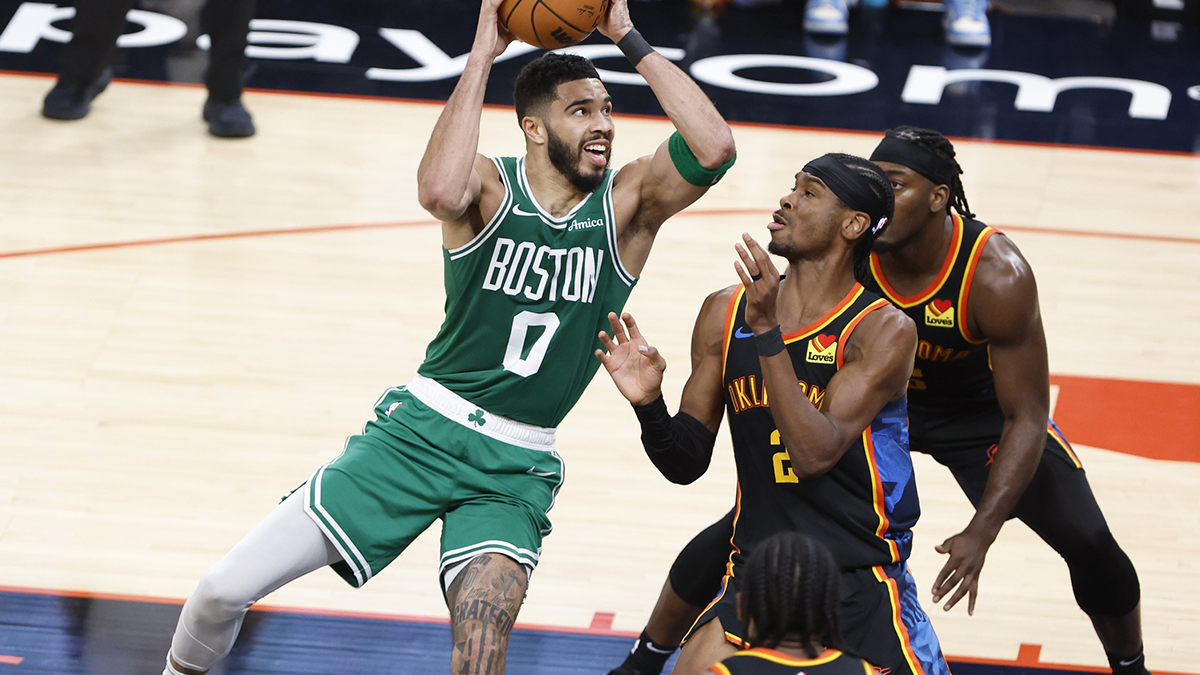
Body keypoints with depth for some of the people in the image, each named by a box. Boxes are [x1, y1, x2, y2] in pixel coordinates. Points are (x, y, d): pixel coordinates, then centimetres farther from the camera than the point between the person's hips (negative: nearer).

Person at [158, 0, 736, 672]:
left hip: (516, 468, 0)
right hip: (421, 431, 0)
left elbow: (715, 148, -23)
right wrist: (483, 55, -29)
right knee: (228, 587, -3)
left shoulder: (627, 202, -3)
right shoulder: (490, 186, -8)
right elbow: (438, 190, -34)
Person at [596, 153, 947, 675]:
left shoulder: (884, 330, -11)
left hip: (862, 587, -2)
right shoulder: (726, 313, 1)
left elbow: (815, 454, -24)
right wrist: (650, 405, -16)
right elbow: (686, 464, 4)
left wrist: (768, 329, -26)